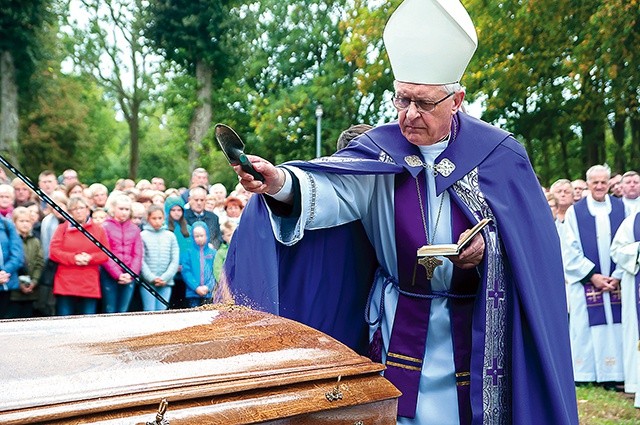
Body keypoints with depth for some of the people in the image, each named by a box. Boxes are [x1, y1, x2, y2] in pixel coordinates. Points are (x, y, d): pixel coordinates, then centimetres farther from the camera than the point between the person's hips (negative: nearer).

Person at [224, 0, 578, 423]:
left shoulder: (498, 156, -6)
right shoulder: (382, 149, -5)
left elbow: (533, 240, -2)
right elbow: (331, 188, -24)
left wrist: (487, 248, -21)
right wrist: (280, 183, -44)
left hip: (475, 332, 0)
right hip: (400, 328, 1)